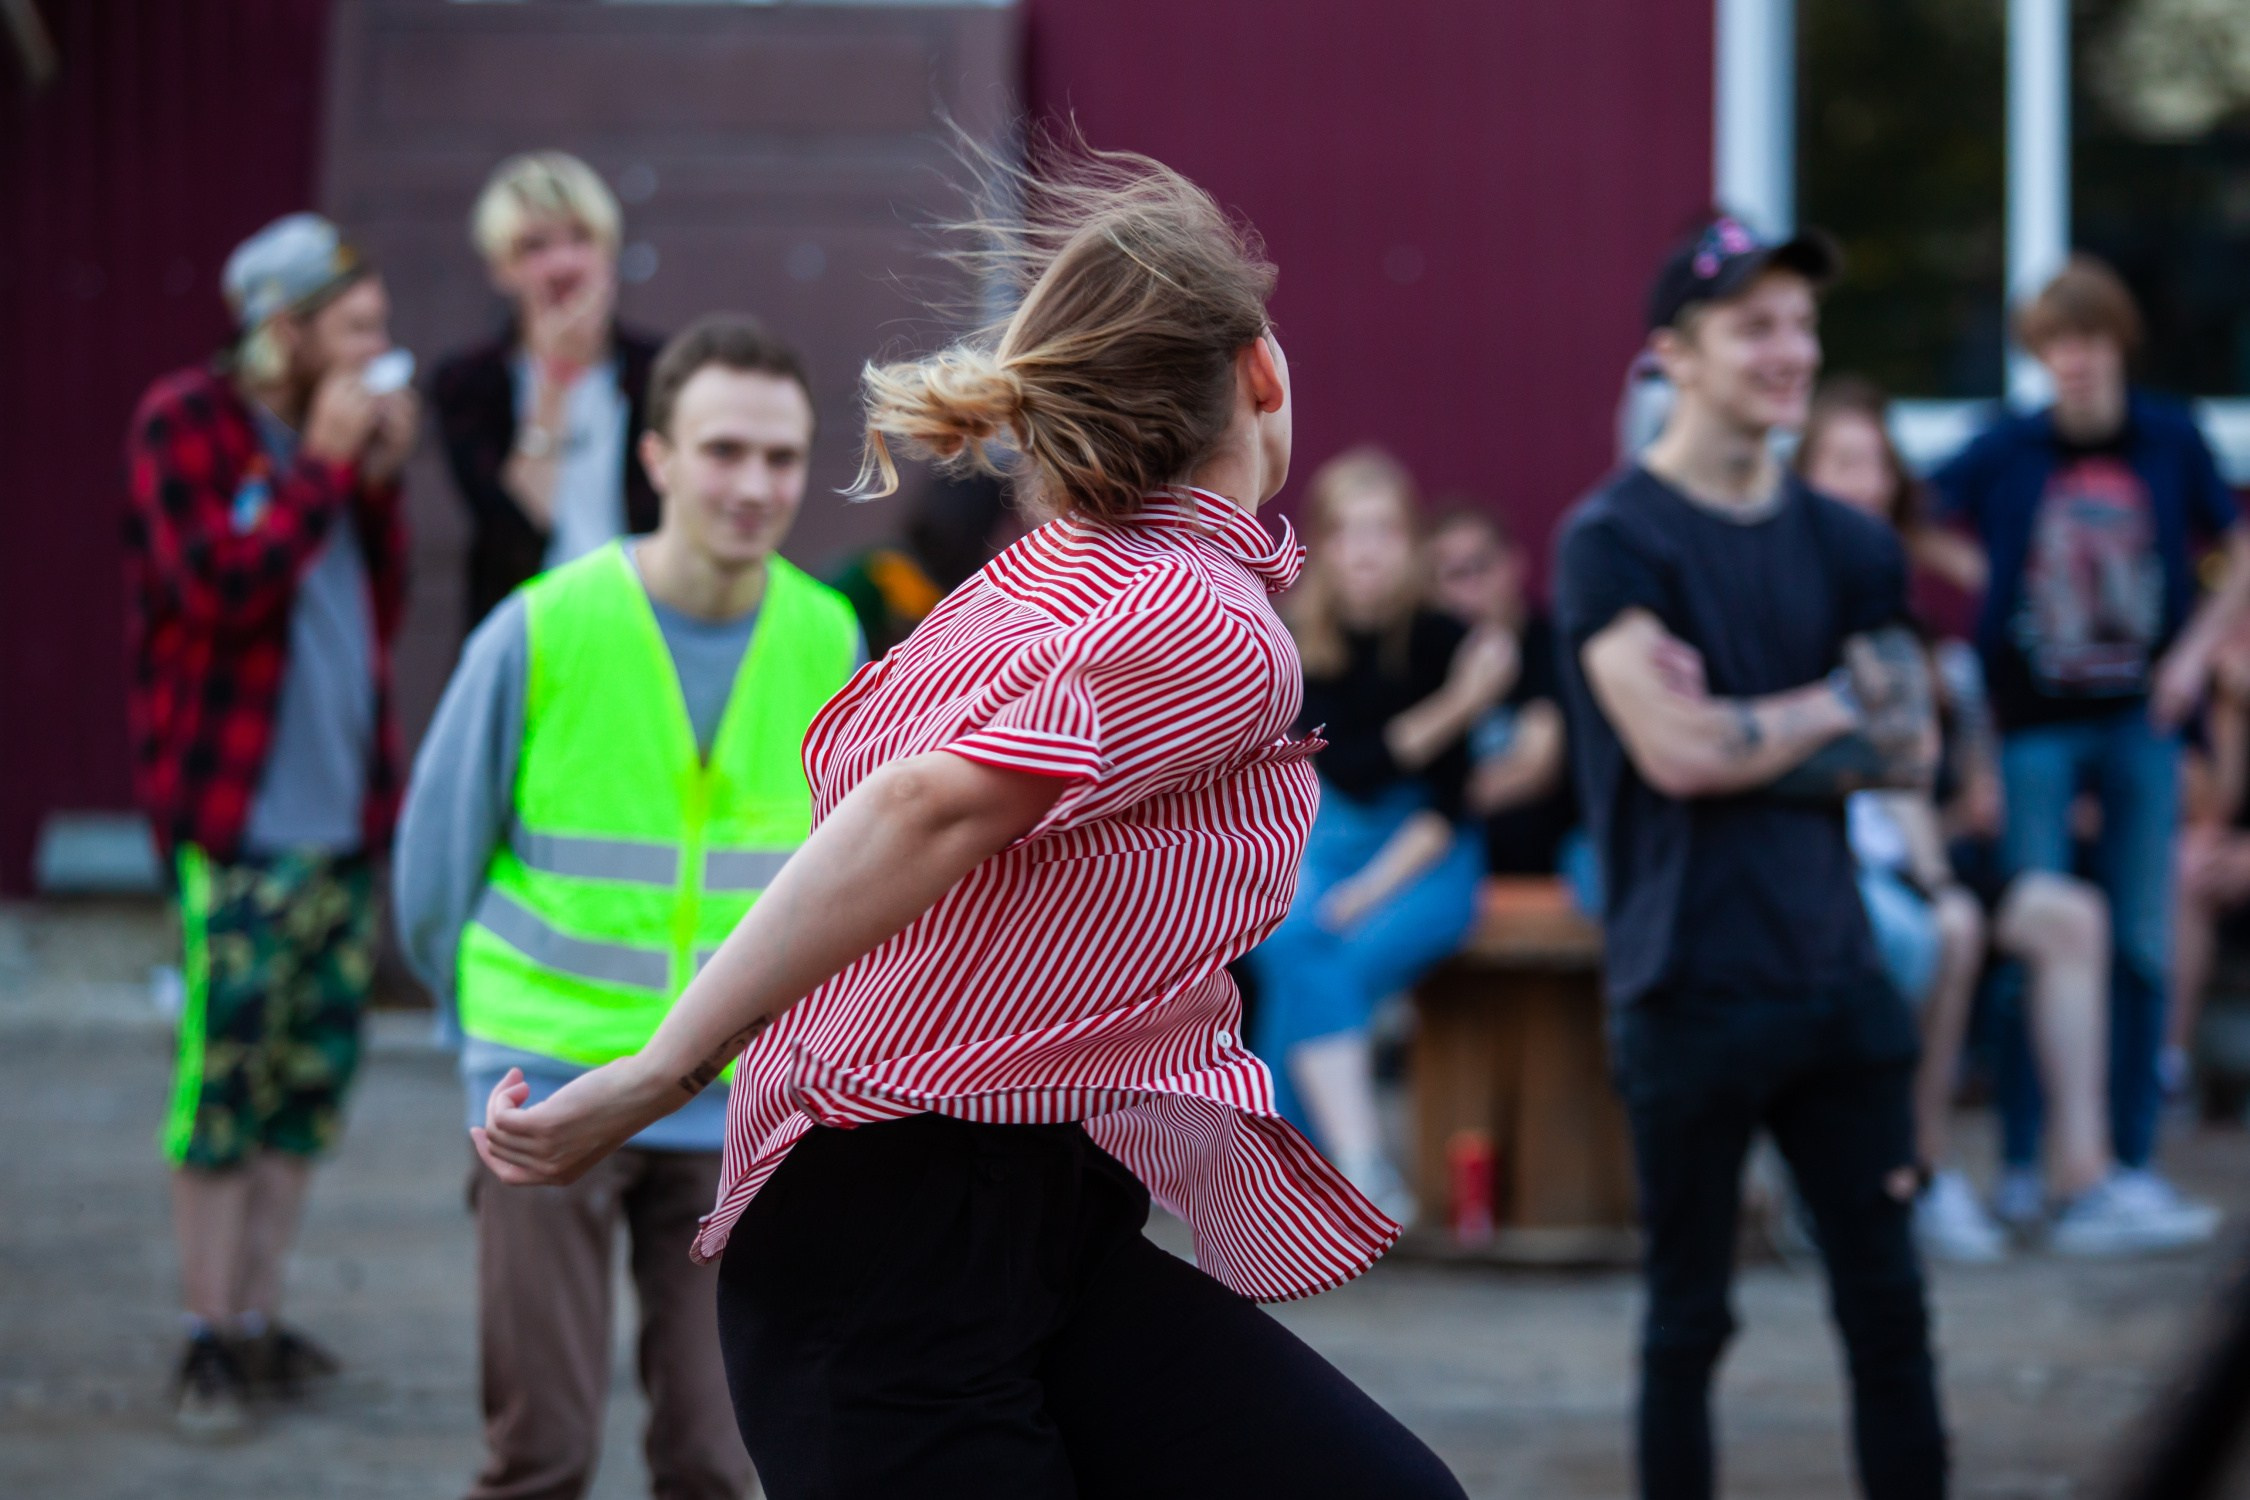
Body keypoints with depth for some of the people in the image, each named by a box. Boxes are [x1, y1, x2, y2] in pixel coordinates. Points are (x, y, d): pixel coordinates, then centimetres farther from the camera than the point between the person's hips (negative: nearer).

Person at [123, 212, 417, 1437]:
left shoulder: (333, 430, 15)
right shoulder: (187, 425, -6)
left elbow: (381, 606, 15)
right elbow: (221, 584, -18)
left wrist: (382, 485, 2)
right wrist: (322, 468, -15)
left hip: (343, 811, 7)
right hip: (241, 819, -7)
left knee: (311, 1072, 7)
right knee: (227, 1071, -8)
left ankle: (257, 1321, 16)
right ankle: (211, 1339, -2)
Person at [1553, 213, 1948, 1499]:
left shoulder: (1848, 545, 12)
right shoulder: (1614, 541, -6)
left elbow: (1909, 749, 7)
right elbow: (1674, 752, -17)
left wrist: (1745, 739, -8)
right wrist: (1836, 705, -2)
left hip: (1838, 970, 5)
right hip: (1695, 990, -5)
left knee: (1889, 1305, 5)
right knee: (1691, 1320, 5)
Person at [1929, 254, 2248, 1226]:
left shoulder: (2170, 442, 2)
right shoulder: (2007, 451, -3)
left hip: (2140, 724, 2)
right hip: (2036, 728, -2)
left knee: (2140, 946, 3)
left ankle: (2134, 1156, 12)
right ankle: (2022, 1164, 3)